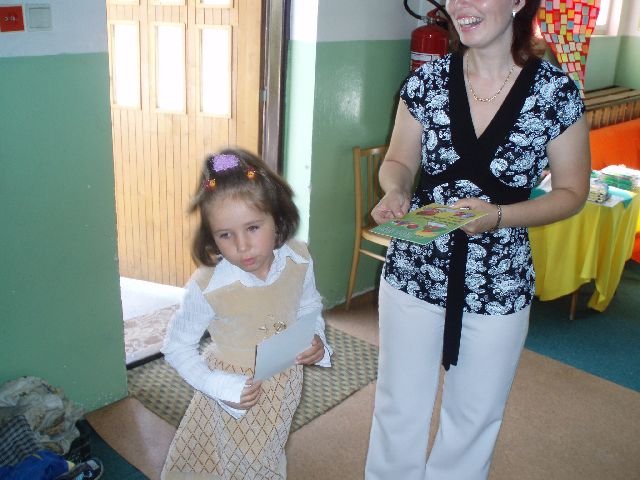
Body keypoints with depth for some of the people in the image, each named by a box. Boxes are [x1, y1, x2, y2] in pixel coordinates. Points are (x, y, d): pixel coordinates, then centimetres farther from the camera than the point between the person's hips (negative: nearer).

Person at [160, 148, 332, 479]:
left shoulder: (298, 261, -18)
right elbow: (176, 346, -15)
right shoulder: (207, 288, -28)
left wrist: (316, 340, -17)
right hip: (230, 393, -3)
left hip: (281, 388, 3)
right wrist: (220, 387, -25)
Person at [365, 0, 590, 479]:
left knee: (475, 418, 19)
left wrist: (499, 215, -20)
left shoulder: (557, 91, -10)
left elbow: (571, 191, -3)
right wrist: (395, 191, -18)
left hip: (499, 284, -1)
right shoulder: (427, 80, -4)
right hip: (414, 272, 1)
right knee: (399, 409, 17)